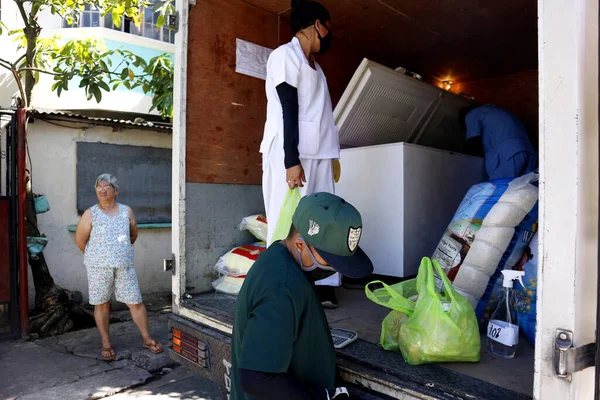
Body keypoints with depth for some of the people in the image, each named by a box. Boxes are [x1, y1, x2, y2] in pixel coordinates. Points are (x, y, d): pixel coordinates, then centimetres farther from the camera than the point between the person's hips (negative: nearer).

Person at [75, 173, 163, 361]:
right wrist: (95, 258, 13)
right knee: (102, 304, 8)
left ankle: (146, 338, 20)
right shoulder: (90, 214, -1)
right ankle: (106, 343, 25)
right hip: (99, 268, -1)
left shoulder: (126, 212, 6)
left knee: (135, 302, 4)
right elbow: (80, 240, 5)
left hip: (125, 266, 1)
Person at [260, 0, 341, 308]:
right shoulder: (285, 55, -3)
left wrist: (331, 156, 15)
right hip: (291, 154, -8)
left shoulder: (313, 65, 22)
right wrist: (291, 161, -20)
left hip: (317, 155, 8)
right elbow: (288, 111, -13)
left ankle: (321, 286, 8)